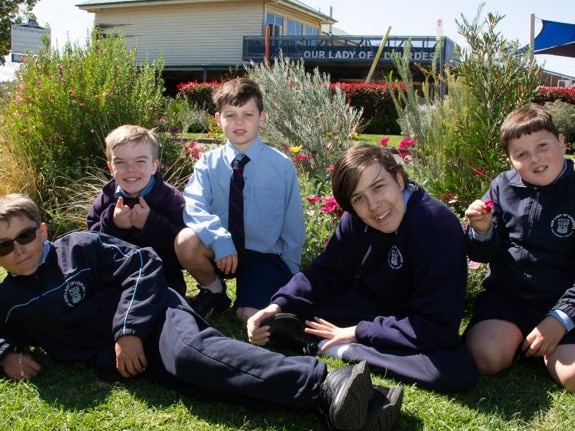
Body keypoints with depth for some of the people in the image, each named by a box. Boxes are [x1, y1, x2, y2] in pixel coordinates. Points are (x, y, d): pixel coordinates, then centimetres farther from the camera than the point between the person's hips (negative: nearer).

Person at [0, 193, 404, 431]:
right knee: (192, 374, -27)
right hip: (114, 359, 2)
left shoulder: (80, 246, 2)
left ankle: (326, 384, -49)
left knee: (190, 352, -38)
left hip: (153, 316, -2)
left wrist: (129, 330, -13)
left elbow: (143, 265, -3)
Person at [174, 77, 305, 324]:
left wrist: (290, 274, 3)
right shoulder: (208, 163, -2)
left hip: (264, 255, -2)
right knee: (186, 241, -29)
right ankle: (213, 291, 1)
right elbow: (193, 207, -17)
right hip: (220, 250, 2)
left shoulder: (282, 165, -4)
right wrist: (220, 239, -34)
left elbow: (293, 224, 1)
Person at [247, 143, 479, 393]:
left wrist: (357, 332, -25)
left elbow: (437, 327, -30)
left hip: (417, 330, -2)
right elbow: (325, 273, -7)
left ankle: (338, 350, -26)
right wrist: (277, 307, -26)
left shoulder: (437, 226, -30)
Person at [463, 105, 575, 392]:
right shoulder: (503, 187, 2)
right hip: (506, 292, 2)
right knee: (485, 358, -22)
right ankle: (518, 336, 8)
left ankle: (548, 345, 8)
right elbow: (482, 255, 7)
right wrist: (482, 231, -15)